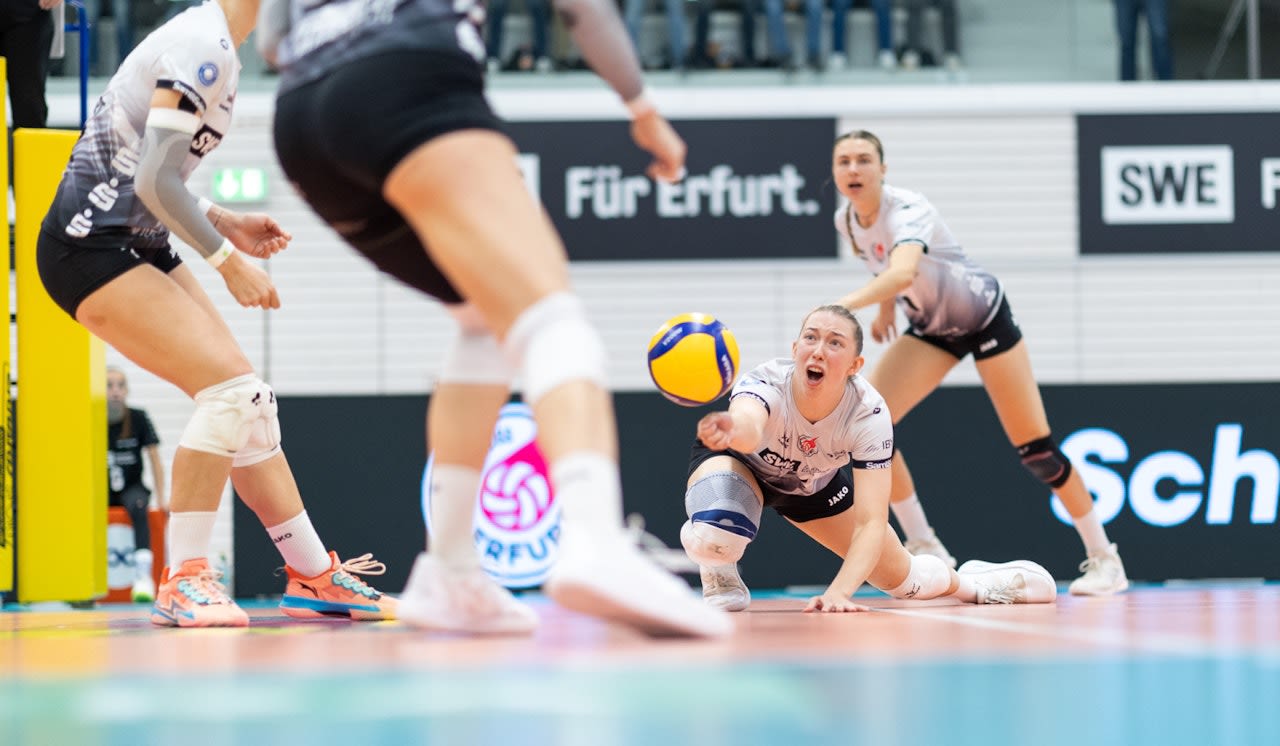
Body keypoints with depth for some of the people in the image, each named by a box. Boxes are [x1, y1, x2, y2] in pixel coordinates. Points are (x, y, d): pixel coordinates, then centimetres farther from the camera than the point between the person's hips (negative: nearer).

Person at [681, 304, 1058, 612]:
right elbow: (748, 428, -67)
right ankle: (720, 581, 1)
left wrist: (839, 592, -53)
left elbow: (871, 523, -37)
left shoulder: (868, 414, -33)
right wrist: (730, 431, -92)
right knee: (711, 536, -36)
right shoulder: (766, 384, -41)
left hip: (815, 483, 3)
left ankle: (967, 581, 41)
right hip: (743, 465, -3)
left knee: (898, 576, 6)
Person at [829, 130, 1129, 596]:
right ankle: (925, 549, -2)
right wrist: (886, 308, 17)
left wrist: (842, 307, -67)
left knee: (1033, 444, -7)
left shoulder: (907, 211, -33)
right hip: (931, 327, 6)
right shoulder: (846, 221, -11)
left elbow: (902, 272, -55)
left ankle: (1103, 557, 8)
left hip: (983, 315, -6)